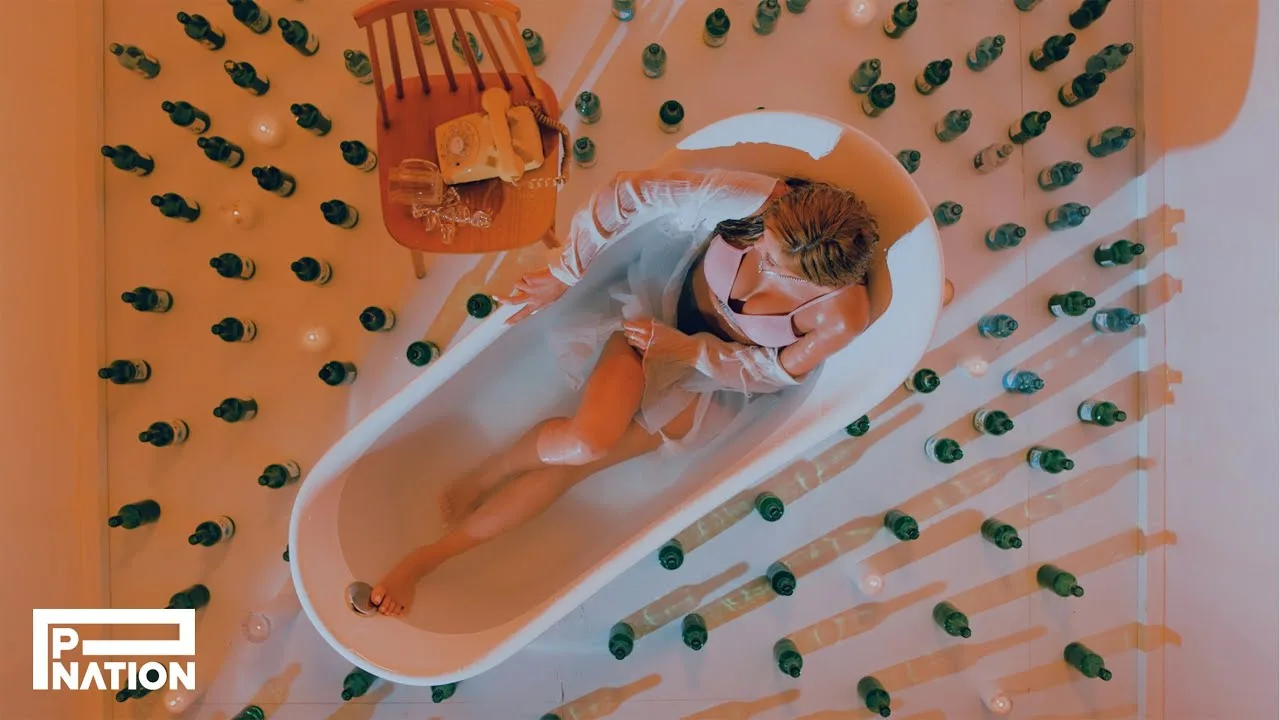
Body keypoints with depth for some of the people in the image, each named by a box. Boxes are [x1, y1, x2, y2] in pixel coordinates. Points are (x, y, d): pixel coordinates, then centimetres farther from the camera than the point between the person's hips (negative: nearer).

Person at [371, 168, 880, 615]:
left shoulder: (842, 315, -25)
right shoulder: (761, 199, -26)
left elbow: (772, 371, -10)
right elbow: (633, 192, -20)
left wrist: (685, 348, -18)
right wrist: (565, 273, -19)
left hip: (715, 376, 0)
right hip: (658, 308, 1)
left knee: (574, 462, -9)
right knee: (585, 441, -26)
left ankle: (427, 557, 13)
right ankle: (487, 474, 13)